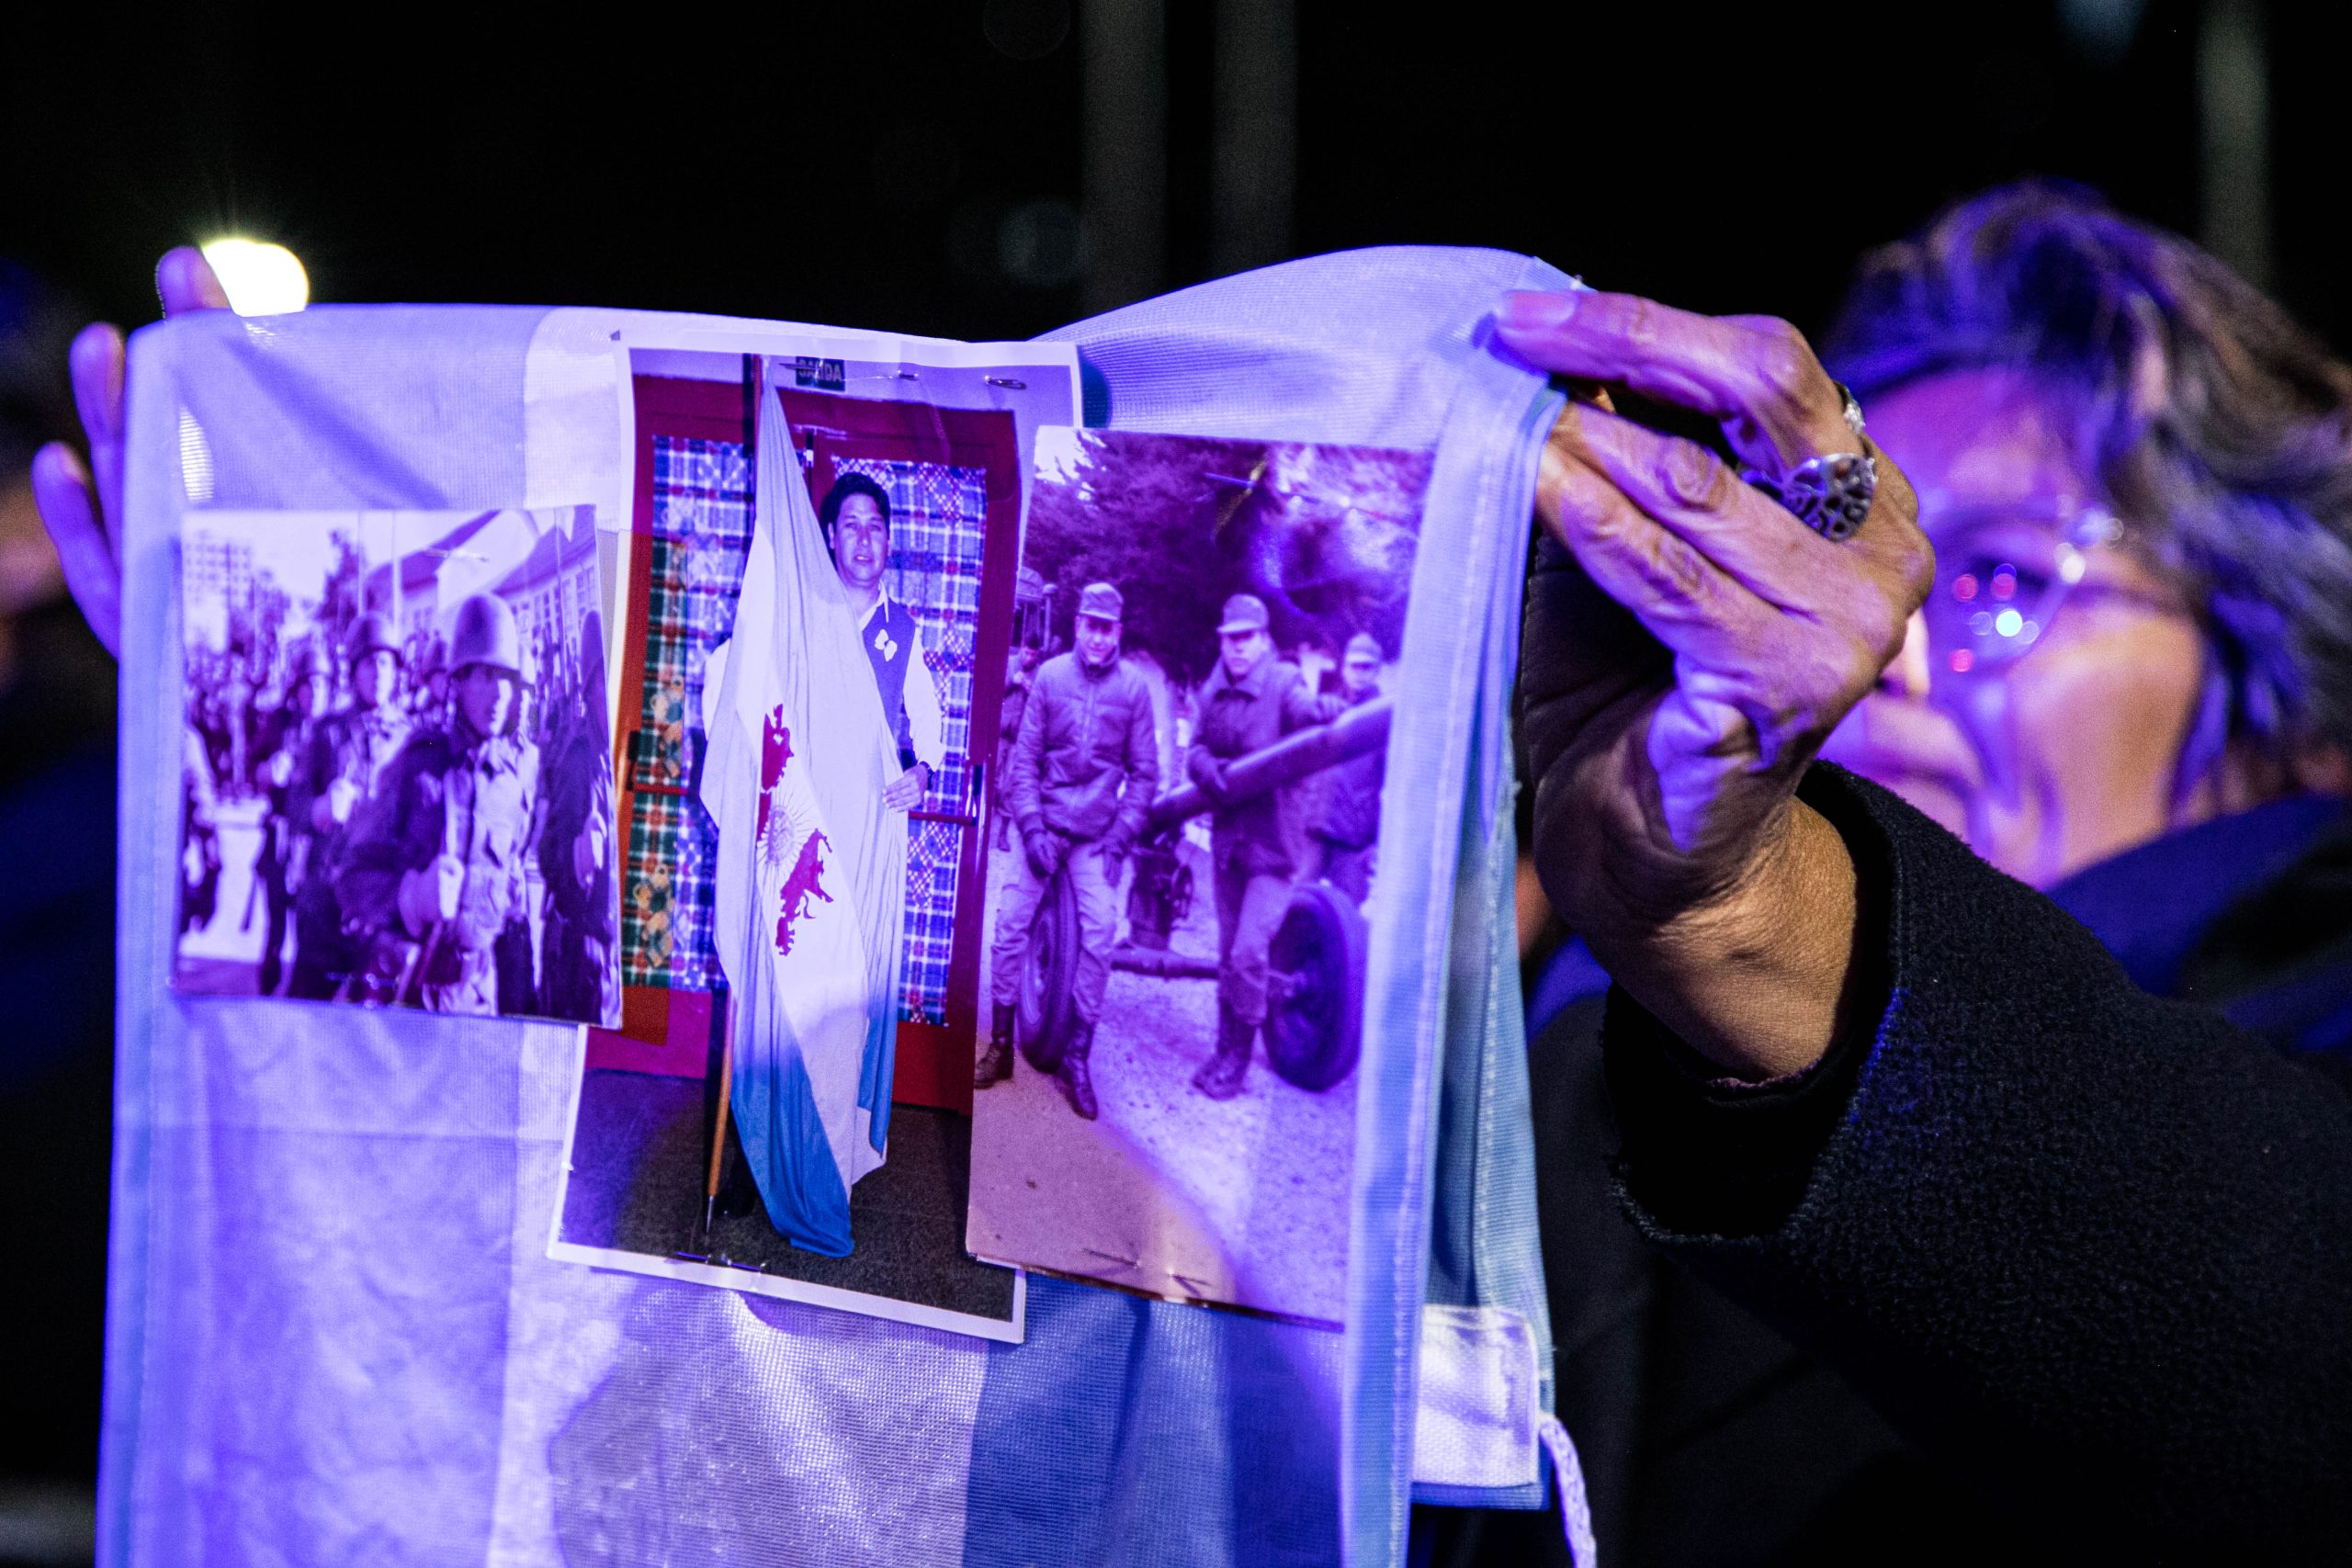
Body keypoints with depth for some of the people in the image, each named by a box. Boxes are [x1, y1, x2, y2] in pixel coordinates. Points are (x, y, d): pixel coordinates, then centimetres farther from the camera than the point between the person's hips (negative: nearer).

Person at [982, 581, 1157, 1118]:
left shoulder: (1134, 688, 1)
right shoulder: (1050, 676, 1)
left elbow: (1144, 772, 5)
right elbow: (1024, 758, 3)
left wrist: (1120, 837, -4)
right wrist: (1031, 827, -6)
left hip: (1097, 834, 0)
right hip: (1045, 824, 1)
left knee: (1098, 932, -12)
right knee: (1011, 922, -8)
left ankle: (1077, 1058, -3)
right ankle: (1000, 1044, 5)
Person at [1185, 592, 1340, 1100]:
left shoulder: (1283, 682, -10)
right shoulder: (1214, 693, 7)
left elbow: (1303, 709, -29)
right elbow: (1197, 749, 9)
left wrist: (1325, 712, -54)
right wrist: (1207, 768, -15)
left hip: (1274, 840, -6)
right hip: (1228, 835, 6)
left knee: (1249, 952, -13)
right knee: (1229, 953, 15)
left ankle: (1237, 1058, 1)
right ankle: (1226, 1049, 28)